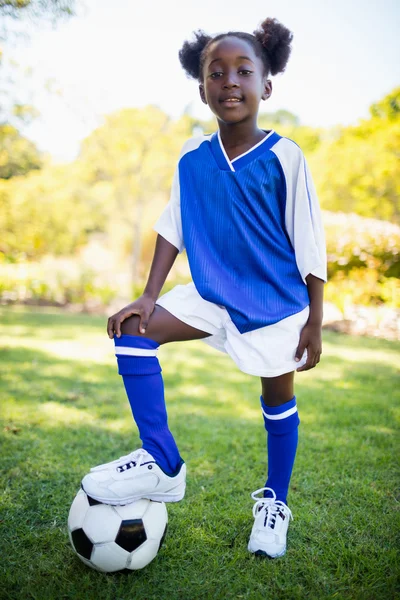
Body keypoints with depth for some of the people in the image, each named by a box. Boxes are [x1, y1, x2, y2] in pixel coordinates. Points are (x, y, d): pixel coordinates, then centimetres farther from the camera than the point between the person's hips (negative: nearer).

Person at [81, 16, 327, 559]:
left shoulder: (284, 158, -14)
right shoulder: (192, 158, -4)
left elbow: (309, 244, -10)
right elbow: (172, 228, 2)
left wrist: (314, 323, -9)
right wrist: (149, 296, -4)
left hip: (277, 301, -3)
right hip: (213, 292, 3)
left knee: (279, 402, 9)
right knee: (131, 333, -13)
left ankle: (274, 502, 34)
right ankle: (163, 466, -3)